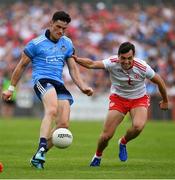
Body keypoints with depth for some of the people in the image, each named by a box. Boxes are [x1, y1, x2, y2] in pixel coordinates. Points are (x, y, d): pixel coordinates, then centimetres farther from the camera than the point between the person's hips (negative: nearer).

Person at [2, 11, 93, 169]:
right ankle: (41, 149, -48)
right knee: (52, 110, -36)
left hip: (59, 84, 6)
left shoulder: (67, 44, 17)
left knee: (64, 124, -10)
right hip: (42, 80, -6)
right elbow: (22, 65, 10)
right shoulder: (36, 43, 2)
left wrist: (83, 87, 7)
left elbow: (73, 68, 22)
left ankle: (38, 157, 1)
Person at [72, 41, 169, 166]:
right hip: (118, 99, 0)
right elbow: (92, 64, -36)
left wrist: (165, 101, 6)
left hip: (139, 99, 0)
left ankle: (123, 142, 4)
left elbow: (159, 81, -6)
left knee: (138, 126, -30)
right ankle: (98, 156, 27)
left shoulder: (142, 67, -22)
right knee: (106, 135, -7)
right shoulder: (113, 63, -23)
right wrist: (78, 60, -56)